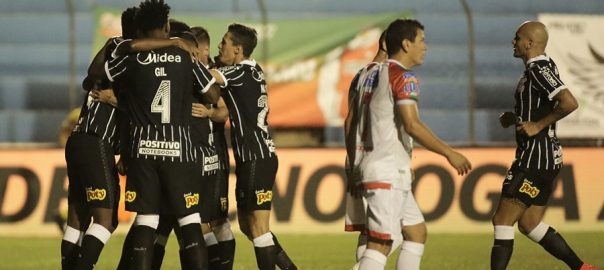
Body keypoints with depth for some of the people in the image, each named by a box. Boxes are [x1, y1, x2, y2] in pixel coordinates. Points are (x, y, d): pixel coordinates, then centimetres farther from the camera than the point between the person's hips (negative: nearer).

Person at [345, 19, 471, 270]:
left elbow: (350, 122, 19)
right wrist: (449, 153, -14)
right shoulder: (403, 77, -9)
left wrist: (353, 169, 24)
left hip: (365, 165, 9)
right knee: (380, 244, -12)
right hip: (388, 171, -9)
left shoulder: (368, 73, 16)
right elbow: (411, 125, -20)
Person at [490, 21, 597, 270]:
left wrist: (538, 125, -20)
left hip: (535, 156, -10)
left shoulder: (538, 69, -16)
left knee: (502, 220, -7)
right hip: (543, 157, 10)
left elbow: (569, 103, -28)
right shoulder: (542, 67, 15)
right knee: (529, 224, 14)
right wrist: (515, 118, 15)